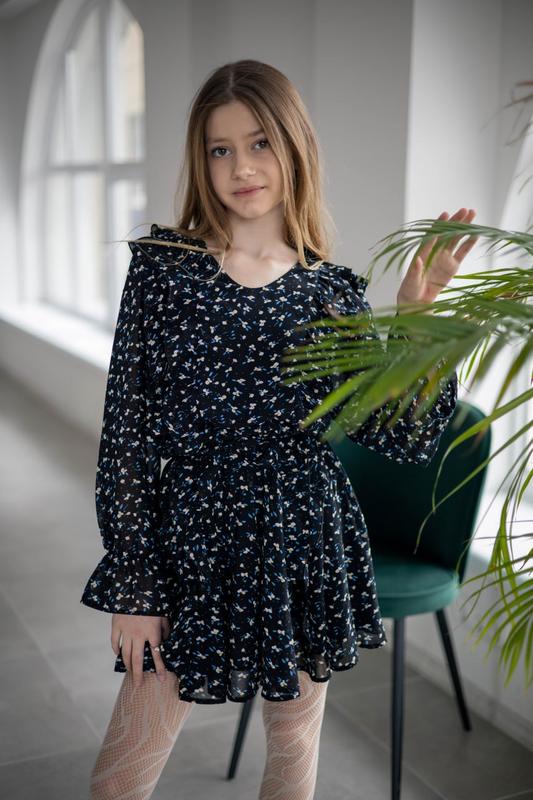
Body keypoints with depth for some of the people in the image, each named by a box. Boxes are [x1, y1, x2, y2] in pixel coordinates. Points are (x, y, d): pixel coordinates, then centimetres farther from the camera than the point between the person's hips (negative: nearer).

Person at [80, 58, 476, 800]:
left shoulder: (332, 290, -1)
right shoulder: (162, 268, -5)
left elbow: (406, 438, -3)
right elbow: (126, 434, -5)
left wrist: (416, 315, -13)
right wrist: (133, 586, -6)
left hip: (305, 552, 2)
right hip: (193, 549, -1)